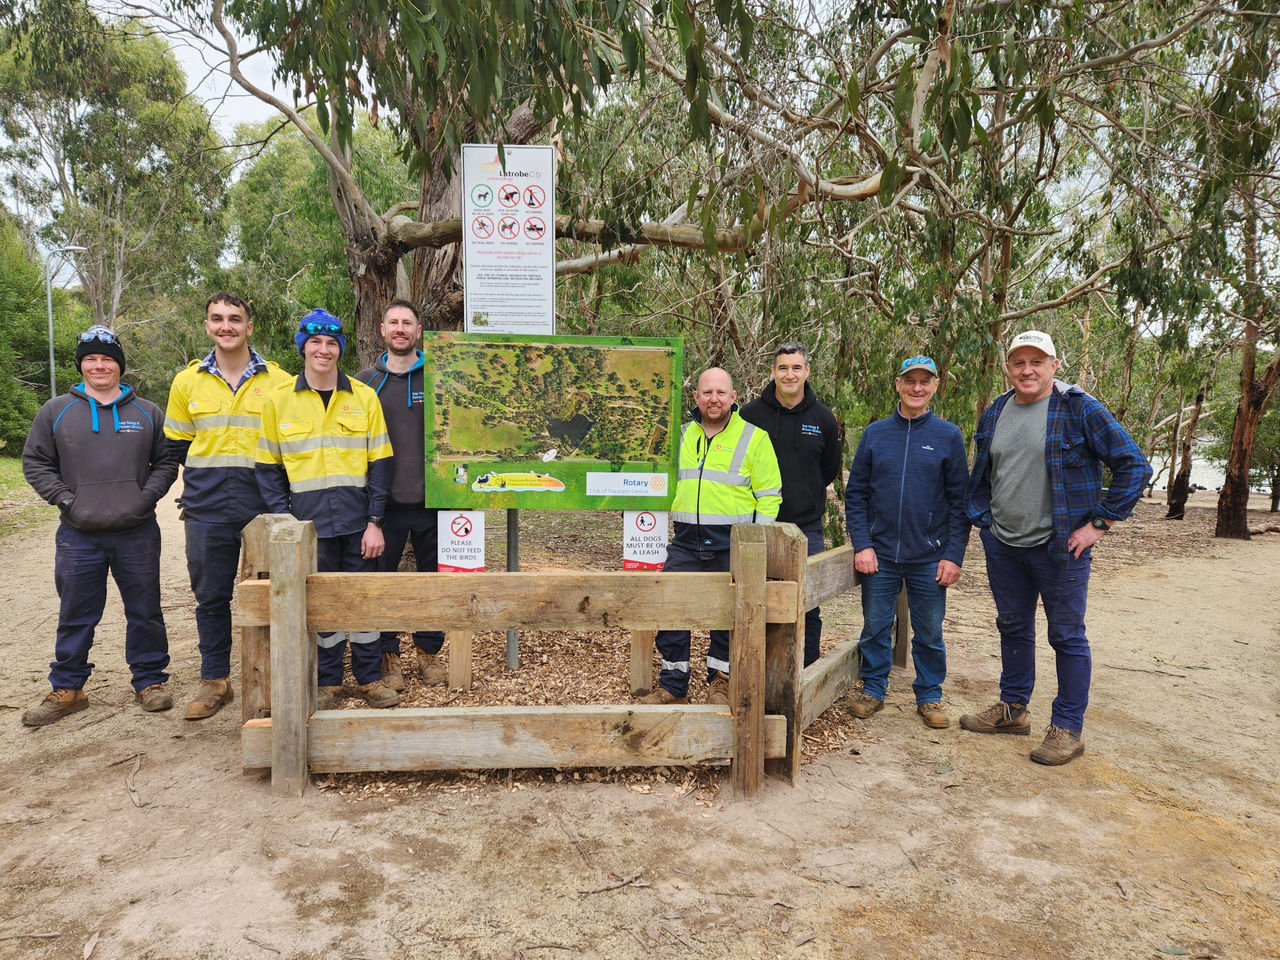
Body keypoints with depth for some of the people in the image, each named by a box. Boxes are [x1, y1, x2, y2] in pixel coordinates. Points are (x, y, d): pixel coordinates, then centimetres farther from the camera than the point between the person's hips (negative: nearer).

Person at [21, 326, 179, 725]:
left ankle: (149, 681, 20)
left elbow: (166, 462, 10)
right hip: (78, 536, 0)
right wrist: (63, 498, -4)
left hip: (137, 534, 0)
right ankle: (66, 689, 23)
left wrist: (147, 496, -5)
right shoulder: (56, 411, 6)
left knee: (144, 612, 7)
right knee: (76, 616, 9)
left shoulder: (147, 413, 7)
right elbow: (35, 462, 8)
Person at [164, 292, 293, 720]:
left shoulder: (279, 381, 1)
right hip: (206, 510, 2)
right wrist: (204, 482, 9)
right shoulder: (187, 381, 8)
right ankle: (214, 680, 21)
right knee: (210, 595, 8)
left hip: (263, 507, -2)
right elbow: (176, 446, 16)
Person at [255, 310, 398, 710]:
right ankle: (328, 681, 22)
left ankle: (370, 677, 22)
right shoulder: (278, 400, 3)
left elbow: (380, 463, 4)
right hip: (308, 521, 0)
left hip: (357, 520, 0)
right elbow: (268, 468, 5)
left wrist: (375, 521, -3)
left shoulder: (364, 397, 4)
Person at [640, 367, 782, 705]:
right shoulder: (681, 436, 12)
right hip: (686, 542, 3)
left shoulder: (753, 437, 0)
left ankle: (720, 680, 27)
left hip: (732, 545, -3)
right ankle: (673, 685, 15)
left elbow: (769, 495, -2)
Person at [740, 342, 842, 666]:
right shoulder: (751, 413, 0)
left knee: (808, 605, 5)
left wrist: (805, 496, 12)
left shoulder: (823, 418, 4)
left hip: (807, 528, 1)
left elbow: (830, 469, 16)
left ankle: (808, 670, 19)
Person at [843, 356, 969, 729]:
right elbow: (856, 494, 4)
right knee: (875, 628, 11)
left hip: (929, 558, -1)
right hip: (879, 556, 1)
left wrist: (954, 555, -6)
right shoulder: (875, 433, 4)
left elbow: (959, 500, 0)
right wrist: (862, 544, -6)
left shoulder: (949, 436, 1)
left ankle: (930, 696, 27)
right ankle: (873, 689, 27)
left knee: (929, 634, 10)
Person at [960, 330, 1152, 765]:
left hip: (1060, 548, -5)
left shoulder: (1079, 409, -9)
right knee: (1013, 628, 16)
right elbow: (980, 476, 22)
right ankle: (1013, 709, 31)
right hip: (1003, 546, 6)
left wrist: (1099, 523, -11)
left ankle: (1068, 728, 15)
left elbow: (1134, 466, -10)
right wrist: (983, 519, 11)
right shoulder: (994, 414, 7)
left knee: (1067, 636, 3)